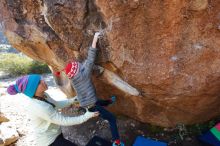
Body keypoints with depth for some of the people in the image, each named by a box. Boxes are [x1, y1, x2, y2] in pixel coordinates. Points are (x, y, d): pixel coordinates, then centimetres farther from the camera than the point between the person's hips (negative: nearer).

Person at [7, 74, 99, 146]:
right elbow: (64, 121, -29)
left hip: (54, 133, 8)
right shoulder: (40, 107, -36)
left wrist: (73, 100, 4)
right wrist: (86, 116, -23)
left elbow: (56, 104, 10)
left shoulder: (43, 96, -9)